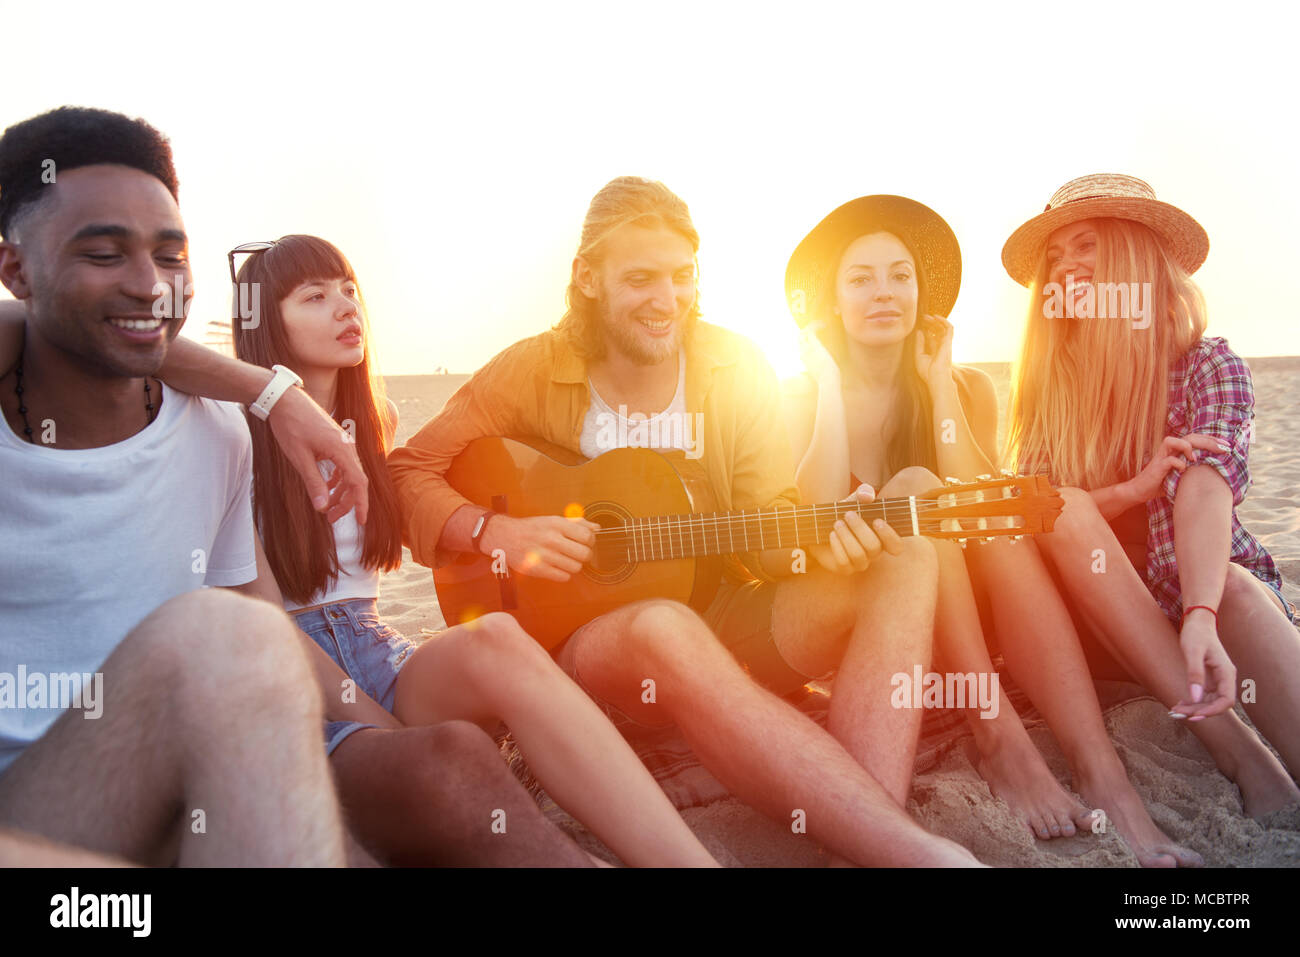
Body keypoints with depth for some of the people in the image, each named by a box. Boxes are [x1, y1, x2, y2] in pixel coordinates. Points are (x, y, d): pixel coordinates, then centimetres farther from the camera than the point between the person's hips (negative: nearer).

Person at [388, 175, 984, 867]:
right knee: (662, 629, -40)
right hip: (579, 636, -3)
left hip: (721, 618, 4)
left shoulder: (736, 369, 2)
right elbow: (407, 471, -1)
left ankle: (877, 827, -39)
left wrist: (821, 541, -22)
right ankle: (915, 850, -41)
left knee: (903, 561, -20)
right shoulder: (535, 371, -4)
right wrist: (496, 533, -18)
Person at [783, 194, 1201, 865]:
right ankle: (1000, 740, -37)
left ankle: (1102, 776, -40)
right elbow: (817, 520, -20)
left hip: (965, 617, 2)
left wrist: (940, 385, -11)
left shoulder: (968, 388, 6)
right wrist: (829, 383, -14)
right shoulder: (802, 398, -1)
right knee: (916, 487, -27)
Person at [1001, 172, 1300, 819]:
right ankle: (1237, 752, -34)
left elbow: (1206, 487, -25)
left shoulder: (1209, 364, -6)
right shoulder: (1049, 381, 1)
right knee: (1067, 511, -28)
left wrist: (1202, 617, -42)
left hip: (1215, 594, -1)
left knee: (1237, 588, -35)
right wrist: (1131, 489, -28)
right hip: (1103, 621, 2)